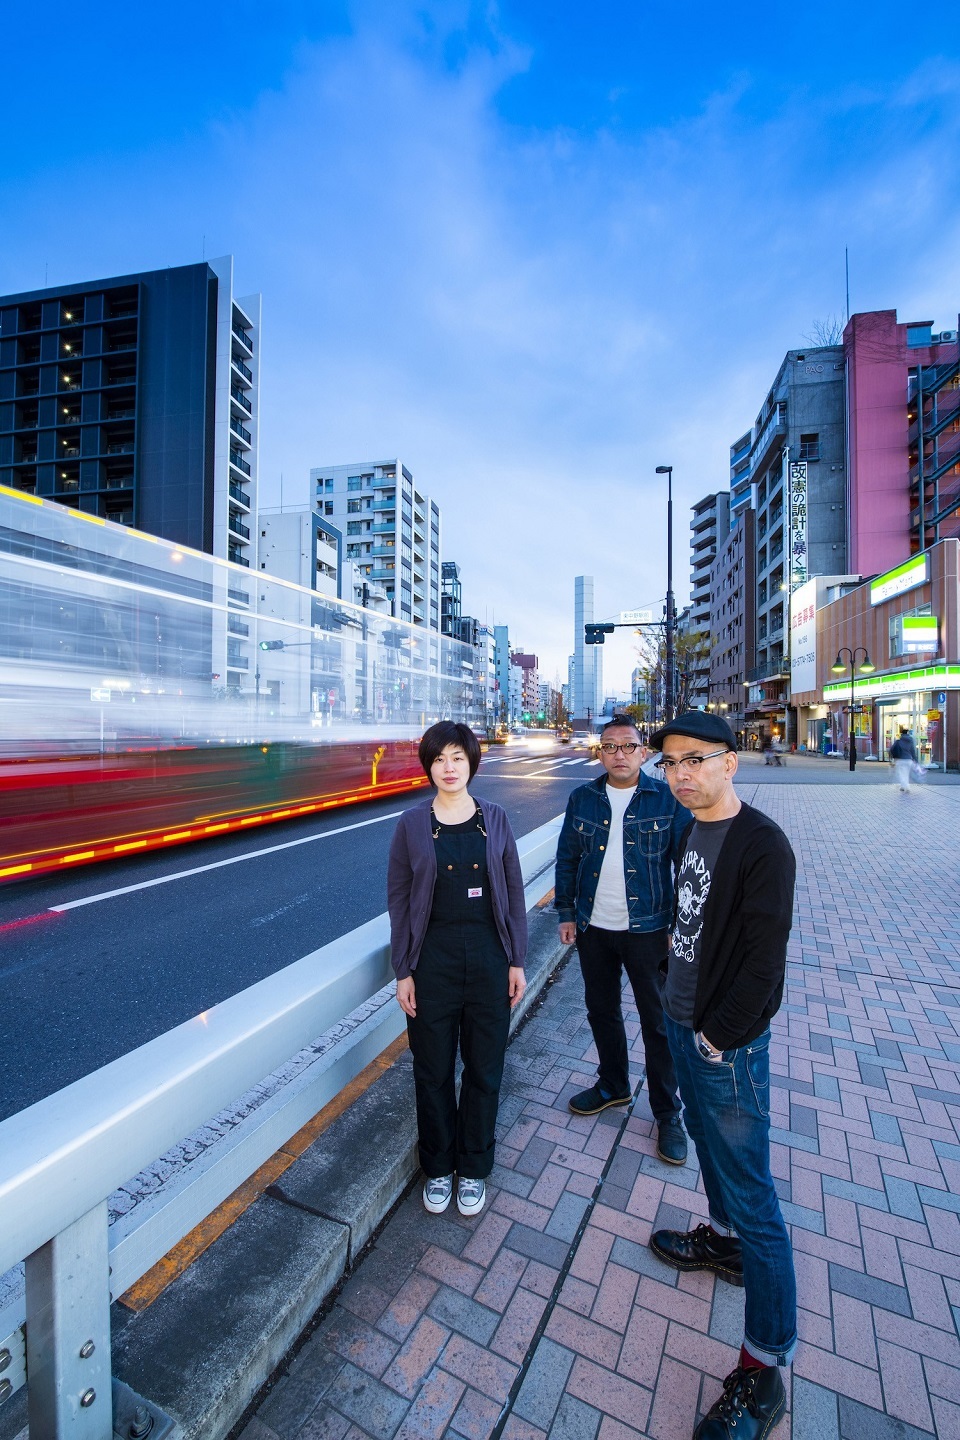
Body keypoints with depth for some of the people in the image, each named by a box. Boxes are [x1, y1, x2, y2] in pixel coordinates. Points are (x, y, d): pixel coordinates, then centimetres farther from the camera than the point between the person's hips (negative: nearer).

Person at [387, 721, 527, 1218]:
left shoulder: (495, 819, -3)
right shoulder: (411, 824, -7)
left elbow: (513, 893, 1)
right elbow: (398, 900, -2)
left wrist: (517, 961, 1)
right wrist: (403, 971, -3)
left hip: (489, 957, 1)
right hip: (433, 958, -1)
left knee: (484, 1069, 16)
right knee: (433, 1070, 16)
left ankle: (473, 1168, 40)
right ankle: (437, 1167, 41)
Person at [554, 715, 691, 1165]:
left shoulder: (667, 799, -9)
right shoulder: (582, 799, -1)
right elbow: (567, 858, 5)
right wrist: (566, 913, 4)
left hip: (648, 929, -3)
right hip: (593, 929, 3)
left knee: (658, 1022, 10)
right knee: (601, 1011, 20)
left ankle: (667, 1113, 32)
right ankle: (613, 1084, 44)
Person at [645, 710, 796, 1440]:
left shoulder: (763, 845, -23)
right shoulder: (691, 830, 2)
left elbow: (763, 960, -22)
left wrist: (719, 1037, -16)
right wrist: (677, 998, 12)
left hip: (728, 1043, -8)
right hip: (682, 1022, 8)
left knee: (751, 1189, 5)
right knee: (706, 1135, 27)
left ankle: (765, 1367, 24)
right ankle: (726, 1239, 52)